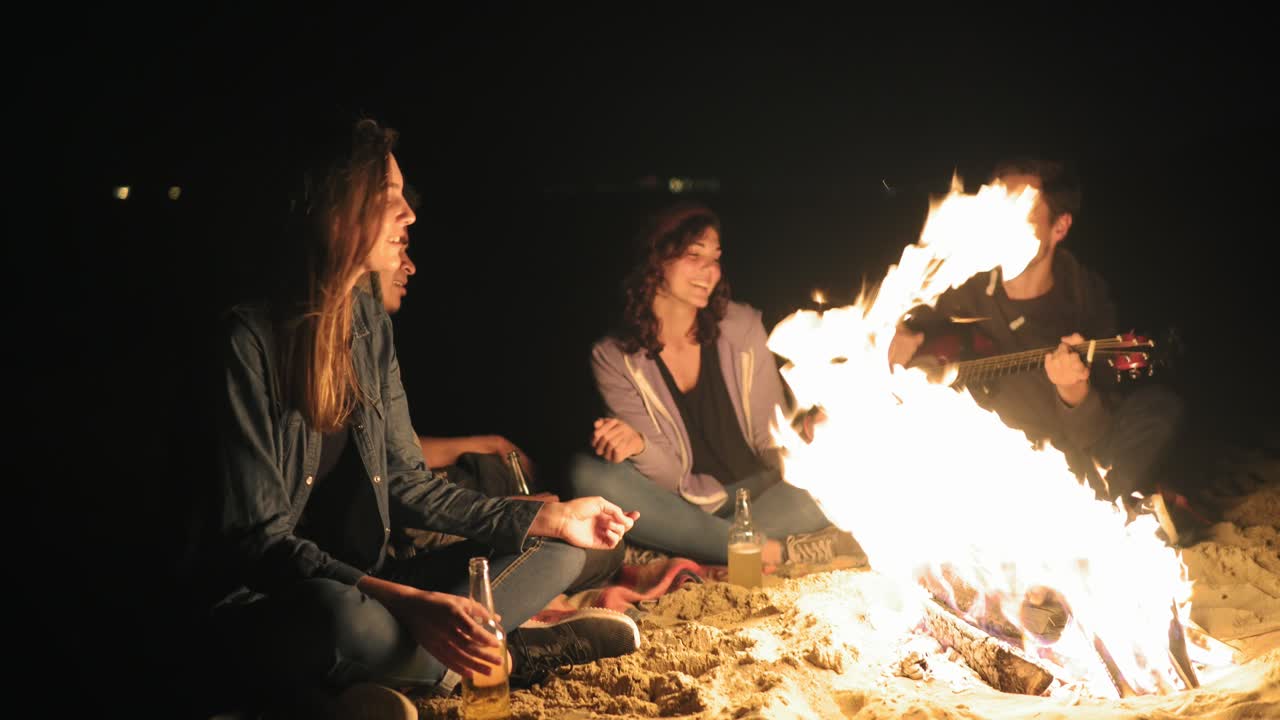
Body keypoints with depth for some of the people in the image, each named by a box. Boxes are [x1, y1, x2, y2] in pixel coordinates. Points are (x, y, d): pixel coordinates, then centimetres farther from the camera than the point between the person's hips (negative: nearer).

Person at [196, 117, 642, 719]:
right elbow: (257, 539, -21)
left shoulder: (370, 324, 5)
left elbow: (404, 486, 9)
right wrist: (405, 602, -33)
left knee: (558, 553, 3)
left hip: (363, 587, 8)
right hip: (267, 618, -8)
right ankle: (507, 654, -12)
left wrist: (550, 518, 2)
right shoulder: (251, 339, -18)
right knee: (345, 616, -41)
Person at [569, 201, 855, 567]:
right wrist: (640, 447, -32)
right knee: (588, 472, -28)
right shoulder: (614, 358, -8)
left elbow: (771, 438, 1)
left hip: (753, 495, 0)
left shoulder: (742, 327, -5)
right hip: (677, 506, 0)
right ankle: (771, 548, -29)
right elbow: (668, 476, -10)